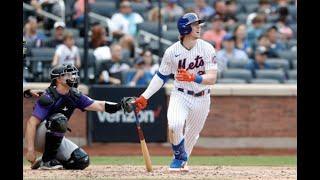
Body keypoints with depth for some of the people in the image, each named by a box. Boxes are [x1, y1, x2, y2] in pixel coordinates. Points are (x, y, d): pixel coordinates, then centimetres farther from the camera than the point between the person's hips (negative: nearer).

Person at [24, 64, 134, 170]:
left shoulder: (74, 95, 1)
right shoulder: (48, 98, -21)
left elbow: (98, 105, -4)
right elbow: (32, 123, -26)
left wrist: (120, 106, -22)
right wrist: (30, 149, -34)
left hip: (55, 140, 7)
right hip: (38, 138, -7)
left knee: (82, 161, -10)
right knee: (59, 120, -33)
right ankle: (47, 160, -20)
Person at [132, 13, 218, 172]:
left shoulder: (207, 48, -12)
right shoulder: (172, 51, -10)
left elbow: (212, 78, -19)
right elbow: (161, 76, 1)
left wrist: (193, 78, -37)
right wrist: (144, 97, -5)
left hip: (201, 98, 1)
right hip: (180, 96, -1)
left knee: (192, 134, 12)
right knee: (174, 125, -27)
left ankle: (182, 161, 41)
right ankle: (179, 156, 1)